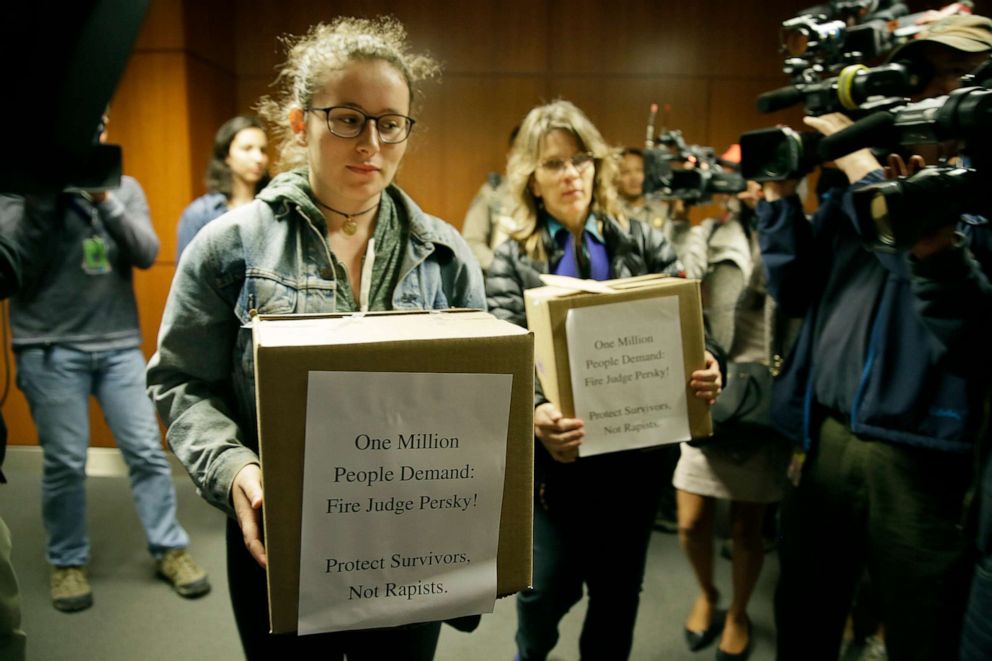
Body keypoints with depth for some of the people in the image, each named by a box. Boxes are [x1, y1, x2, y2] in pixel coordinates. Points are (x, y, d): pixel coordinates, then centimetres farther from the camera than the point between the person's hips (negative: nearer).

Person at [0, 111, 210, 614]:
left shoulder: (125, 187, 9)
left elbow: (146, 253, -4)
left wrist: (105, 201, -15)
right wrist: (43, 197, -14)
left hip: (120, 345, 2)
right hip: (50, 349, -2)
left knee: (148, 451, 3)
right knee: (65, 462, 3)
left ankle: (170, 550, 16)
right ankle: (67, 562, 22)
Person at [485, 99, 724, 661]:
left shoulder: (643, 244, 2)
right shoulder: (513, 260, -2)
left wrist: (707, 368, -22)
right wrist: (533, 414, -33)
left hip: (634, 450, 2)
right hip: (555, 456, -1)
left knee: (620, 588, 16)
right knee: (549, 589, 6)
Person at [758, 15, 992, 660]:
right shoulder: (865, 165, 12)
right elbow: (796, 291, 8)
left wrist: (862, 166, -15)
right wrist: (781, 193, -2)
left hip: (920, 452, -4)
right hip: (827, 438, 4)